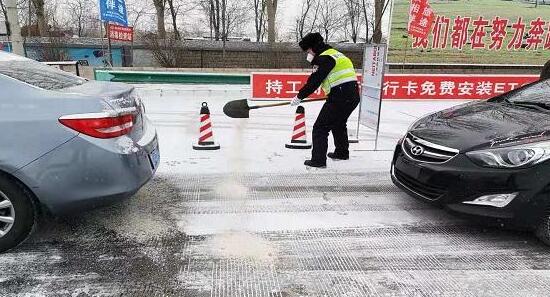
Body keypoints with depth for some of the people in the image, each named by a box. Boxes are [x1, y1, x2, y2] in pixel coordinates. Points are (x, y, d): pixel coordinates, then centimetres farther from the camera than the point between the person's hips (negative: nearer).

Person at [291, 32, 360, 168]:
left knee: (321, 127, -5)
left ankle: (318, 160, -4)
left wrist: (299, 97, -7)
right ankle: (342, 152, 42)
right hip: (353, 96, 10)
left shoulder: (325, 58, -11)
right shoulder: (334, 54, 20)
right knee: (338, 123, 29)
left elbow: (314, 82, -14)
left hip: (340, 98, -10)